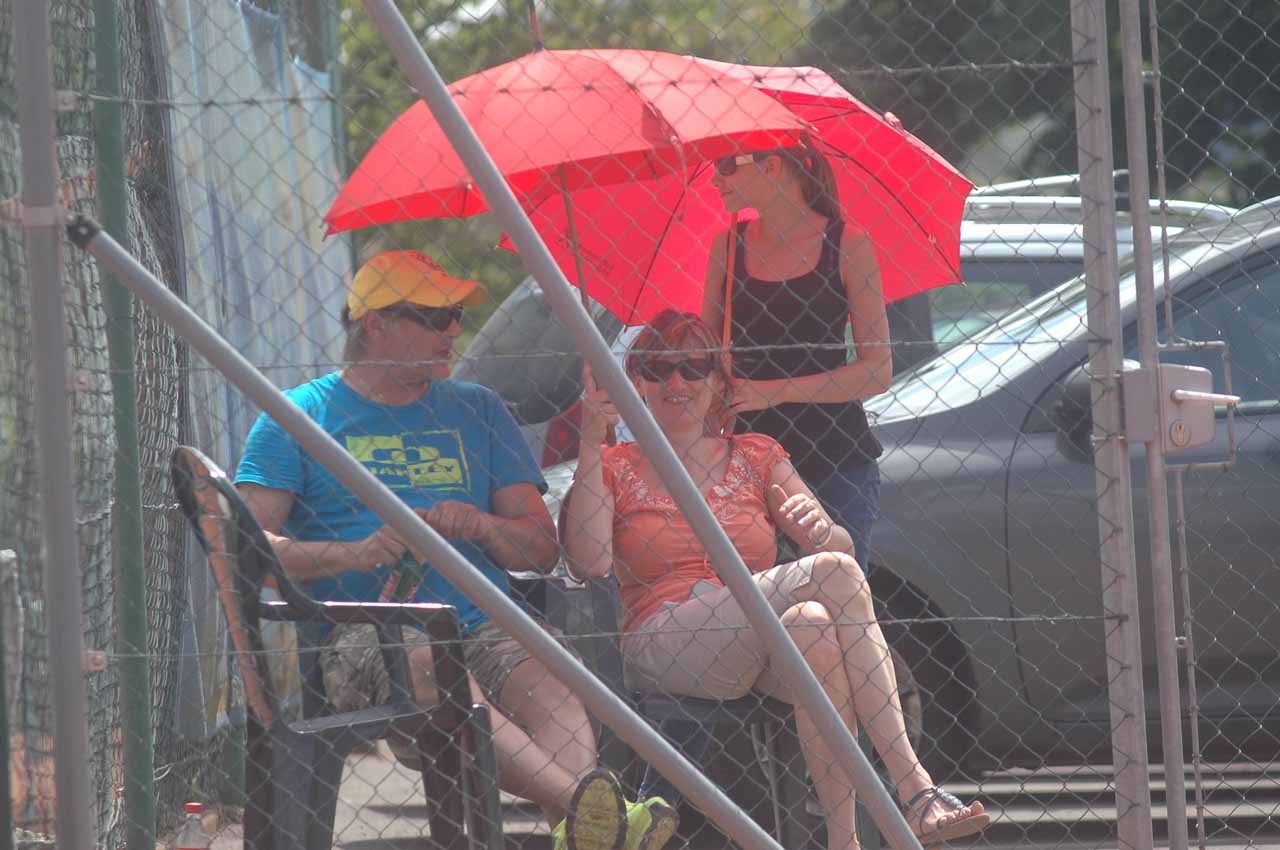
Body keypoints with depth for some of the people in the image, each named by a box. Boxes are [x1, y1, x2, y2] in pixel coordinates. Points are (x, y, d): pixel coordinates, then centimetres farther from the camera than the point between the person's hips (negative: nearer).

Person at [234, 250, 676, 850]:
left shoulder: (476, 411, 25)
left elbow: (542, 548, 20)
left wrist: (479, 525, -2)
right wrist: (354, 553, -12)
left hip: (485, 621, 3)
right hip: (362, 633, -3)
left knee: (548, 681, -32)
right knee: (430, 667, -38)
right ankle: (576, 802, -58)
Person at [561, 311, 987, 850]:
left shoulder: (757, 457, 22)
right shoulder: (616, 468, 16)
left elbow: (841, 545, 10)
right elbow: (589, 563, -4)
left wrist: (820, 532, -15)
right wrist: (590, 445, -7)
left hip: (753, 654, 3)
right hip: (662, 647, -3)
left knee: (813, 624, -36)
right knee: (833, 574, -26)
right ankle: (913, 788, -37)